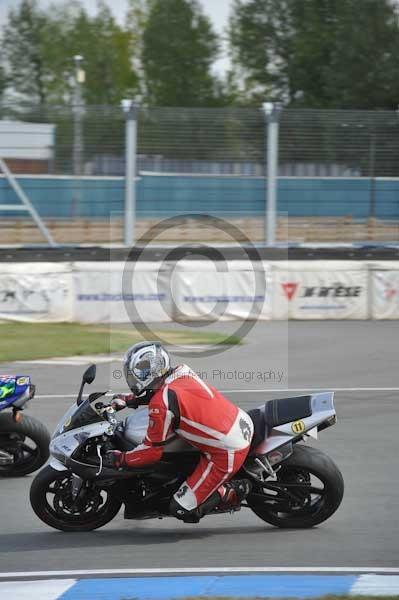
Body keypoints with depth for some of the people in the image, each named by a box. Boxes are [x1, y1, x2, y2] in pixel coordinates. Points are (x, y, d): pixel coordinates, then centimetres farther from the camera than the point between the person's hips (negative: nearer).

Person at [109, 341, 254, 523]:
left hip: (226, 454, -8)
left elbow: (152, 451, -10)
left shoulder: (161, 404, -19)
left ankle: (234, 491, 2)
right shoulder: (182, 372, 4)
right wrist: (128, 399, 29)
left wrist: (120, 459, 3)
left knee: (182, 509, -6)